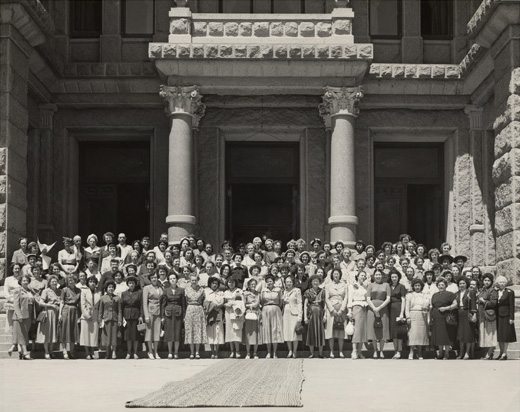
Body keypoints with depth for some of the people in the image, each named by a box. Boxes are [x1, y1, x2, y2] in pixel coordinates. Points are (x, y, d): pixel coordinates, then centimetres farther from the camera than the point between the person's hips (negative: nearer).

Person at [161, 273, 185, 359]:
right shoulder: (166, 290, 5)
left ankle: (176, 352, 5)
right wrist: (162, 316, 1)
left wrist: (183, 316, 0)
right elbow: (163, 304, 6)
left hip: (178, 313, 0)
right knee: (169, 332, -1)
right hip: (168, 313, 0)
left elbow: (183, 304, 6)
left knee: (177, 332, -2)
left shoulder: (181, 290, 5)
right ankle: (170, 353, 6)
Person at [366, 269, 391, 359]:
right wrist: (374, 309, -12)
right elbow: (368, 299, 2)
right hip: (372, 309, 0)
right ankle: (375, 351, 6)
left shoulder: (386, 285, 9)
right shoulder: (371, 285, 10)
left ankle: (381, 351, 6)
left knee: (383, 330, -3)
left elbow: (388, 299, 1)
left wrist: (379, 308, -10)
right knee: (373, 329, -2)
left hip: (383, 309, 0)